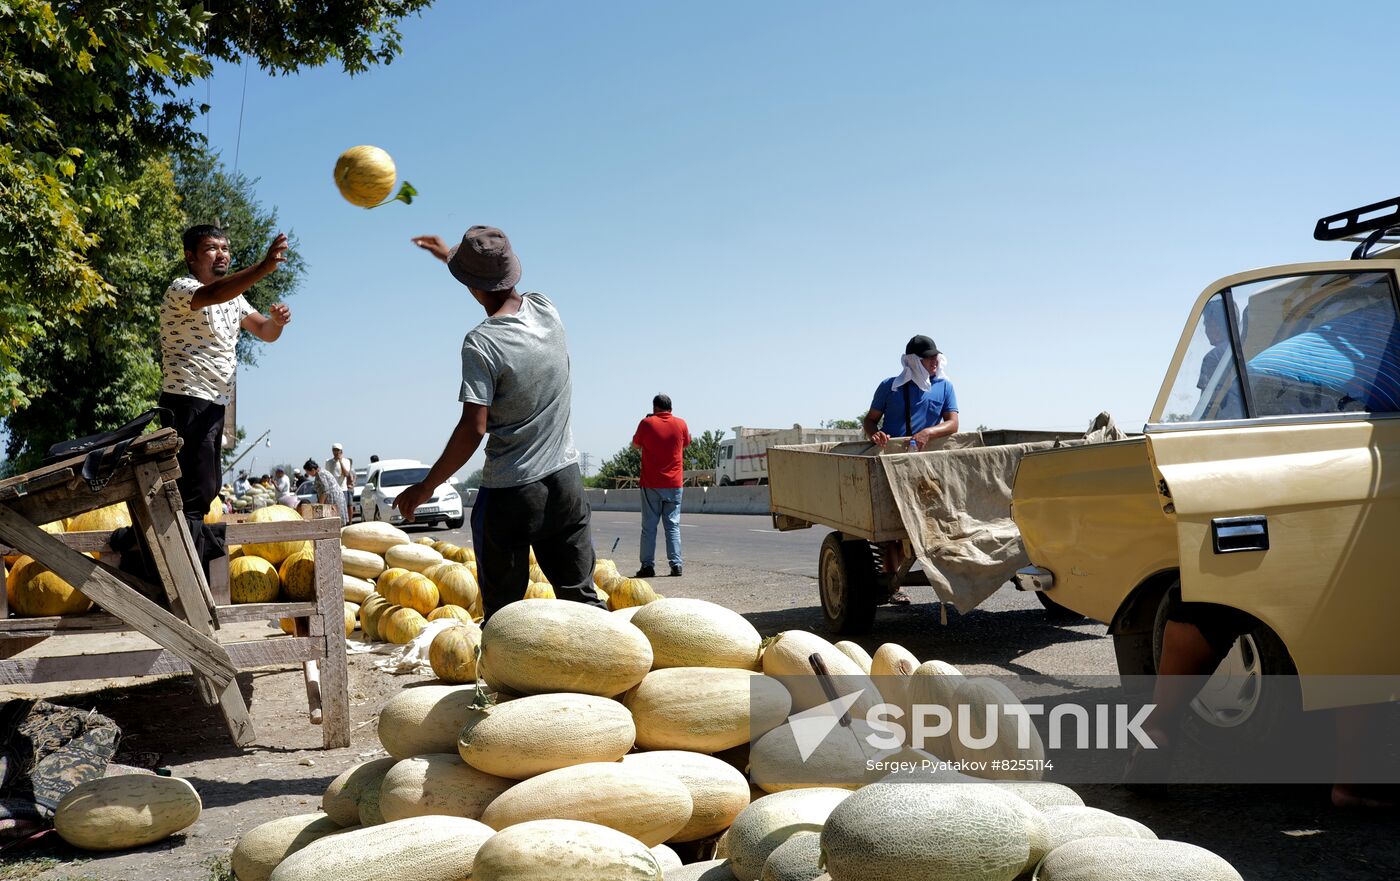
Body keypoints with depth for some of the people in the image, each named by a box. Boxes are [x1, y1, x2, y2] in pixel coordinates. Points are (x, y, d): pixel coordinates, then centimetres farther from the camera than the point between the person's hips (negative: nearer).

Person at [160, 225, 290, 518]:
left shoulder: (233, 296, 17)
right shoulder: (180, 289, -9)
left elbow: (265, 332, 13)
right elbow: (213, 294, -32)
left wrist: (277, 320, -12)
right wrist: (264, 267, -45)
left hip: (216, 404, 9)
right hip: (187, 402, -9)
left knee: (208, 488, 13)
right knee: (197, 489, -15)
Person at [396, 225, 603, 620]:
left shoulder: (481, 343, -16)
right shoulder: (545, 309, 2)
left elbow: (473, 428, -19)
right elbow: (505, 290, 25)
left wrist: (426, 486, -9)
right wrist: (450, 256, 37)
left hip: (509, 494, -5)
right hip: (565, 482, 6)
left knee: (503, 609, 8)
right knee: (581, 598, 10)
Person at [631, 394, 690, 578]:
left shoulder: (647, 423, -6)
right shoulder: (680, 424, 0)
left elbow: (636, 444, 10)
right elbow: (686, 444, 18)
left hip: (651, 484, -2)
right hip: (674, 483, 2)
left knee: (649, 526, 4)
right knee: (673, 525, 5)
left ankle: (647, 566, 2)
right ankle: (676, 565, -2)